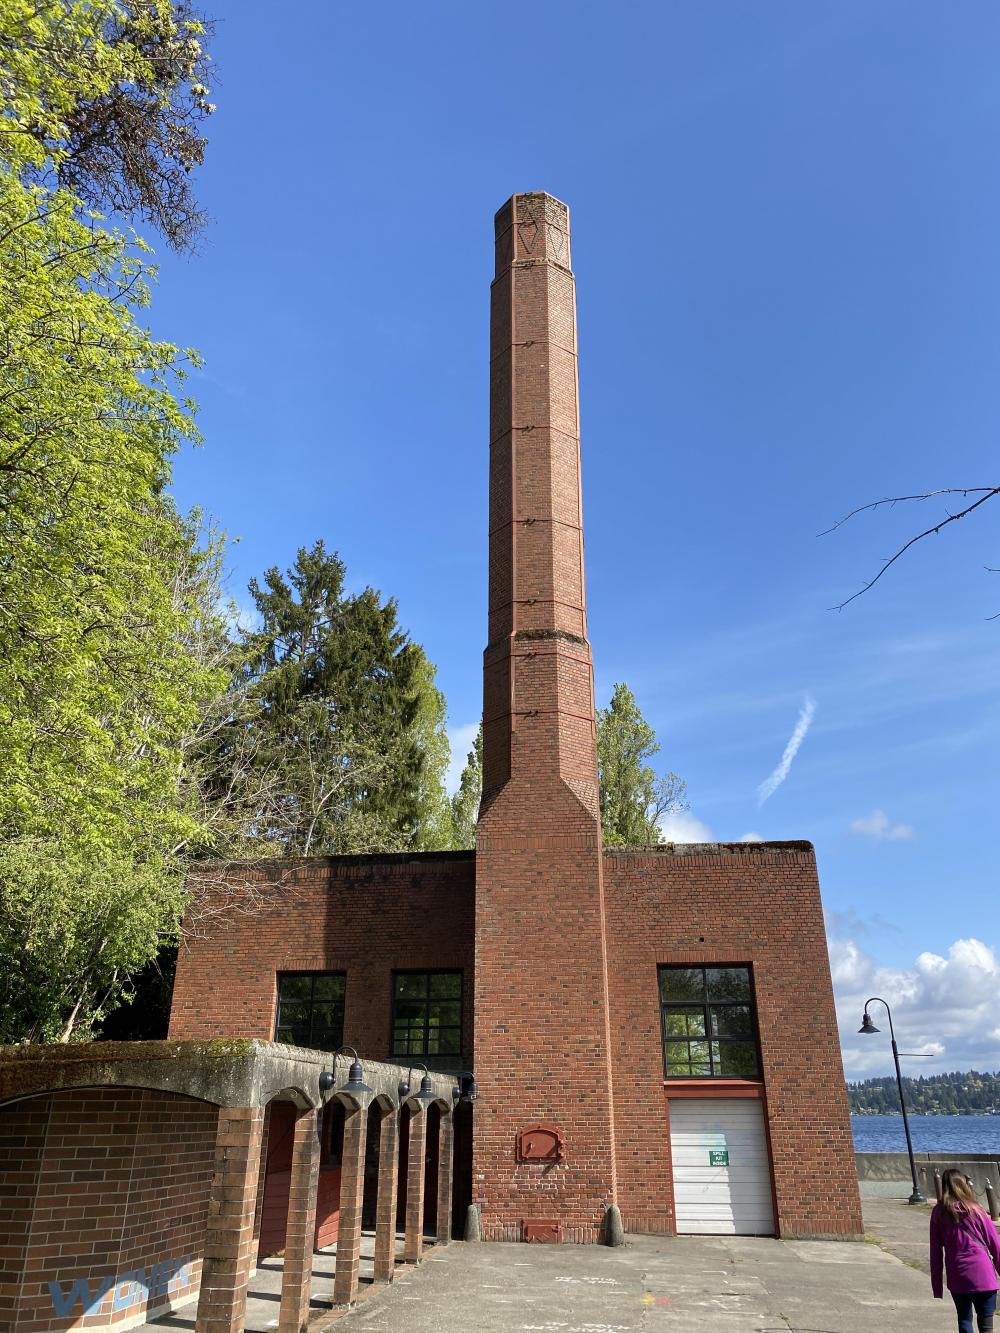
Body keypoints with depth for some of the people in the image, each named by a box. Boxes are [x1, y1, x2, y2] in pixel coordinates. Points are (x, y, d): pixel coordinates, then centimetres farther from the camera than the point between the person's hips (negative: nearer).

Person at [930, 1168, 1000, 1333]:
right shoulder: (973, 1210, -5)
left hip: (956, 1279, 2)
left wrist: (936, 1285, 8)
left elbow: (935, 1251, 2)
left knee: (964, 1319, 19)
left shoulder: (938, 1213, 1)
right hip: (982, 1276, -2)